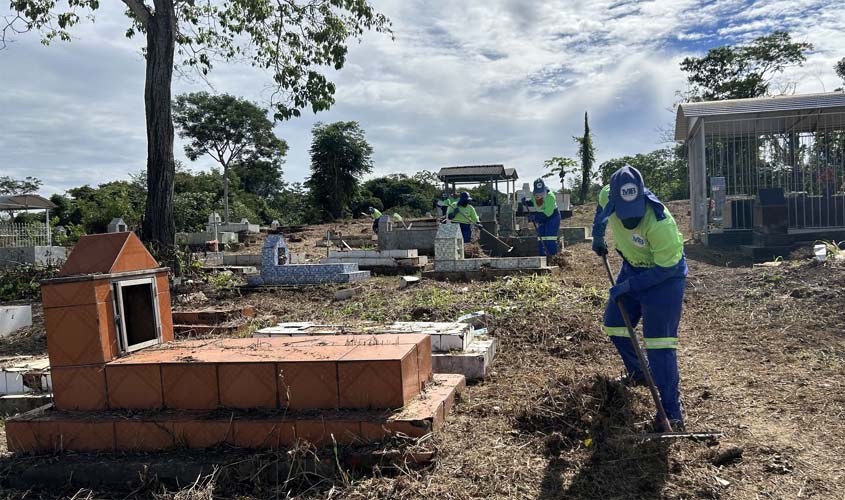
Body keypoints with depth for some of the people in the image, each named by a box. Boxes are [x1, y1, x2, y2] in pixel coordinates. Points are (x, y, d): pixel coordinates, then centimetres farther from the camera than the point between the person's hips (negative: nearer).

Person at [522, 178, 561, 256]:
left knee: (550, 238, -14)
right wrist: (526, 202, -6)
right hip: (541, 218, 7)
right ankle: (543, 256, 14)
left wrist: (535, 216, -36)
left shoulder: (550, 197, -28)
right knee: (541, 238, 6)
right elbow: (532, 203, 15)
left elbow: (548, 213, -31)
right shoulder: (534, 195, -8)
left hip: (552, 217, -7)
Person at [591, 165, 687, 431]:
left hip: (665, 275, -7)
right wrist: (597, 235, 10)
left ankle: (672, 410, -1)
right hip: (632, 267, 7)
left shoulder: (660, 224, -36)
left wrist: (627, 286, -24)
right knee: (614, 325, 16)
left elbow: (666, 268, -27)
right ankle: (637, 373, 40)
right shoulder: (609, 197, -18)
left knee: (658, 343, -11)